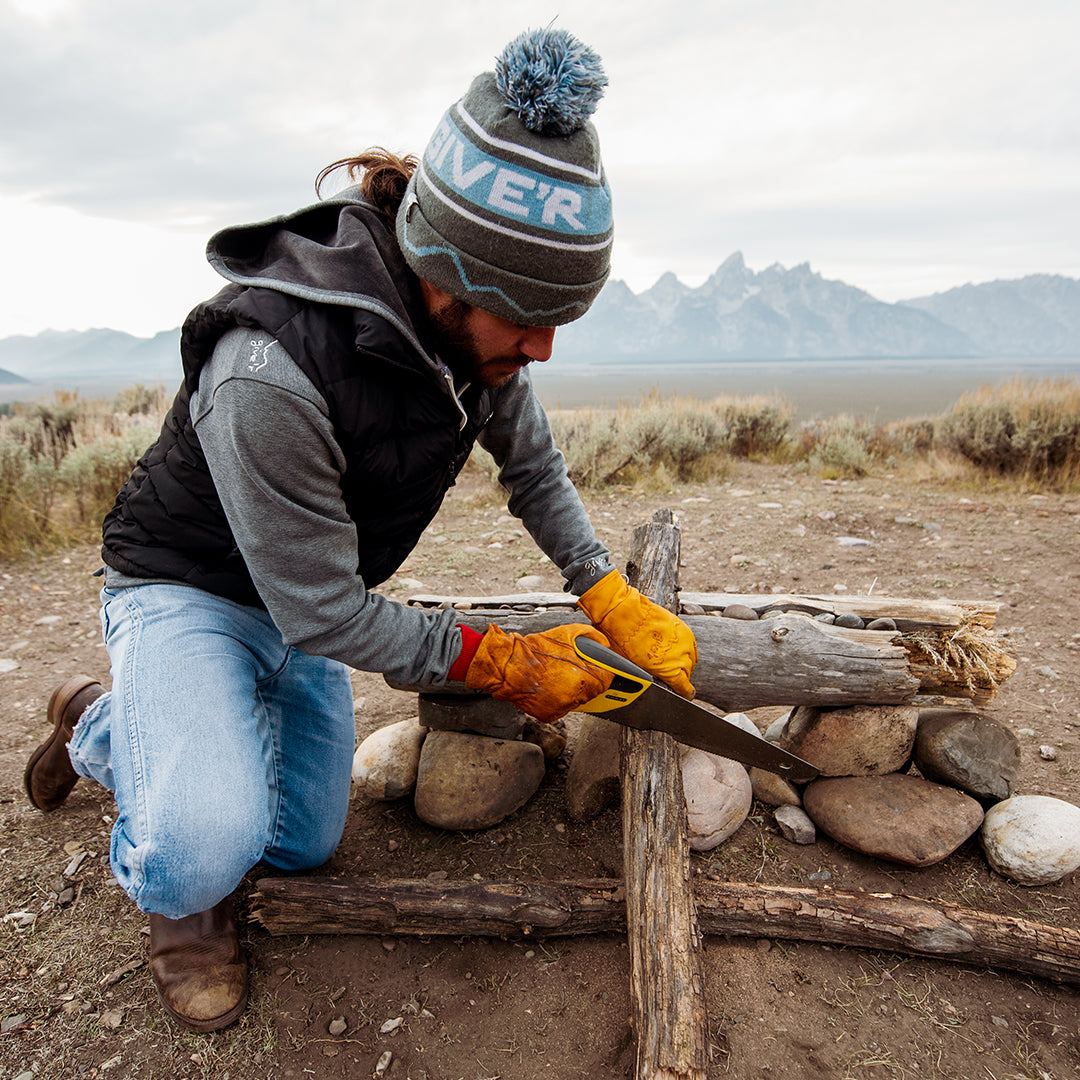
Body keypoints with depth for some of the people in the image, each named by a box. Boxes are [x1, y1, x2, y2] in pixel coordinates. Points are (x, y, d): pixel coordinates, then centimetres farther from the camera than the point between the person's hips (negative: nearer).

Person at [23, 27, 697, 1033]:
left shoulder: (479, 324, -15)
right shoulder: (271, 373, -38)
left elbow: (533, 469, 0)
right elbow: (326, 615, -29)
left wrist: (617, 602, -9)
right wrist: (500, 661, -19)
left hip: (307, 604, 7)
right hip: (185, 588, -6)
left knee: (305, 843, 17)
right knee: (212, 838, -35)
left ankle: (104, 727, 41)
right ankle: (172, 892, 8)